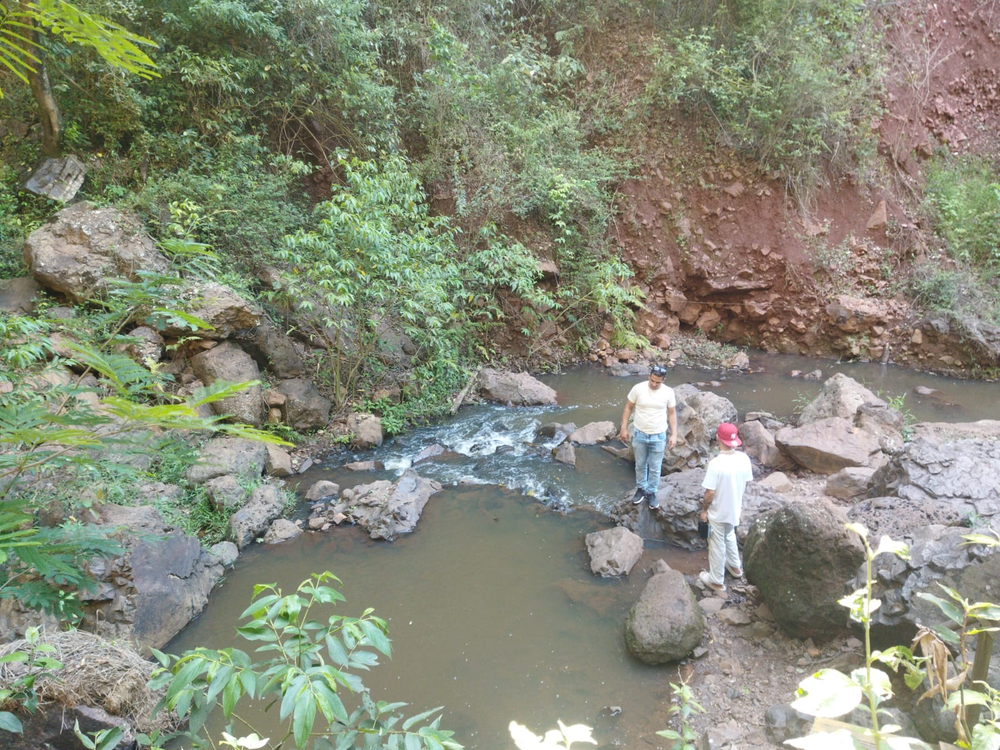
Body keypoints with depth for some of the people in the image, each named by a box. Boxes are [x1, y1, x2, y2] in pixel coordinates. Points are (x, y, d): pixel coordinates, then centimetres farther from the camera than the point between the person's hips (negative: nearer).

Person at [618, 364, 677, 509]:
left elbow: (672, 414, -1)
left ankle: (651, 492, 30)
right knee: (640, 465, 17)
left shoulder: (668, 392, -11)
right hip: (639, 434, 0)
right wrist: (624, 428, -3)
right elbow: (628, 408, -3)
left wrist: (674, 434, -5)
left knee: (655, 468, 11)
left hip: (658, 437, 0)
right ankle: (641, 489, 37)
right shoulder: (638, 388, -14)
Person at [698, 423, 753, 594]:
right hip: (735, 509, 6)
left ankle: (717, 580, 31)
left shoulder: (715, 463, -32)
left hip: (718, 512, -6)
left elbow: (710, 492, -24)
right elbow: (746, 483, 2)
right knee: (729, 536, 32)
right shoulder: (744, 458, -13)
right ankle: (735, 567, 51)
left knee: (717, 545, 14)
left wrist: (704, 509, -7)